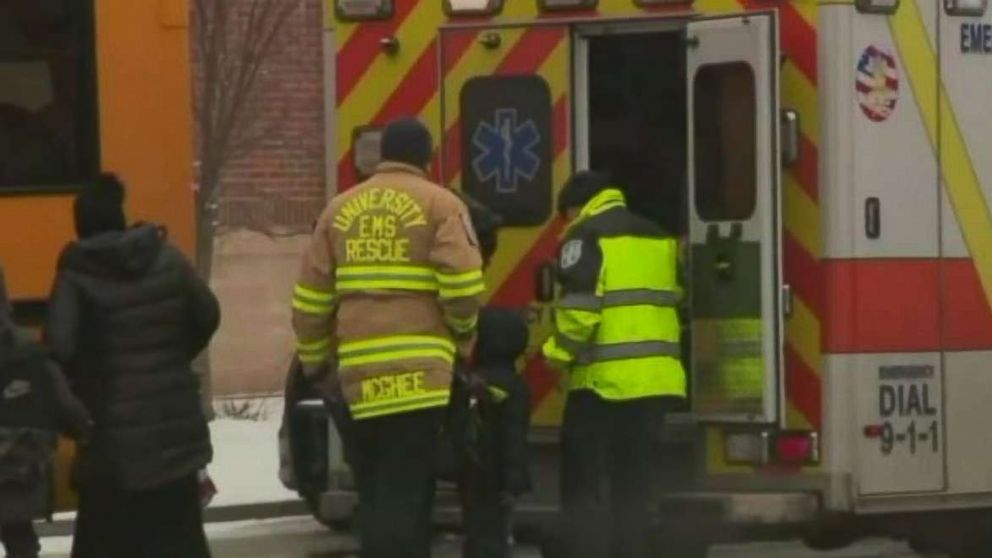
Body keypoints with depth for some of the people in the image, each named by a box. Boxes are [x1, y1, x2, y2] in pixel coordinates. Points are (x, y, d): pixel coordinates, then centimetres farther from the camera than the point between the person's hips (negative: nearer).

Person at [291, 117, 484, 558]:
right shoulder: (438, 204, 0)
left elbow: (310, 298, 13)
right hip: (418, 370, -4)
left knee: (376, 492, 14)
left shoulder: (341, 209, 14)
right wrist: (462, 335, 8)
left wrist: (315, 361, 25)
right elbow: (463, 284, -11)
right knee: (405, 493, -7)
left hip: (359, 372, 4)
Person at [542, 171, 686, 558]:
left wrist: (558, 353, -2)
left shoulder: (586, 235, -6)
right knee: (634, 484, 11)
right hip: (656, 377, 7)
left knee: (583, 485, -1)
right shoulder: (657, 237, 18)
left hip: (606, 379, -7)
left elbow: (580, 307, -15)